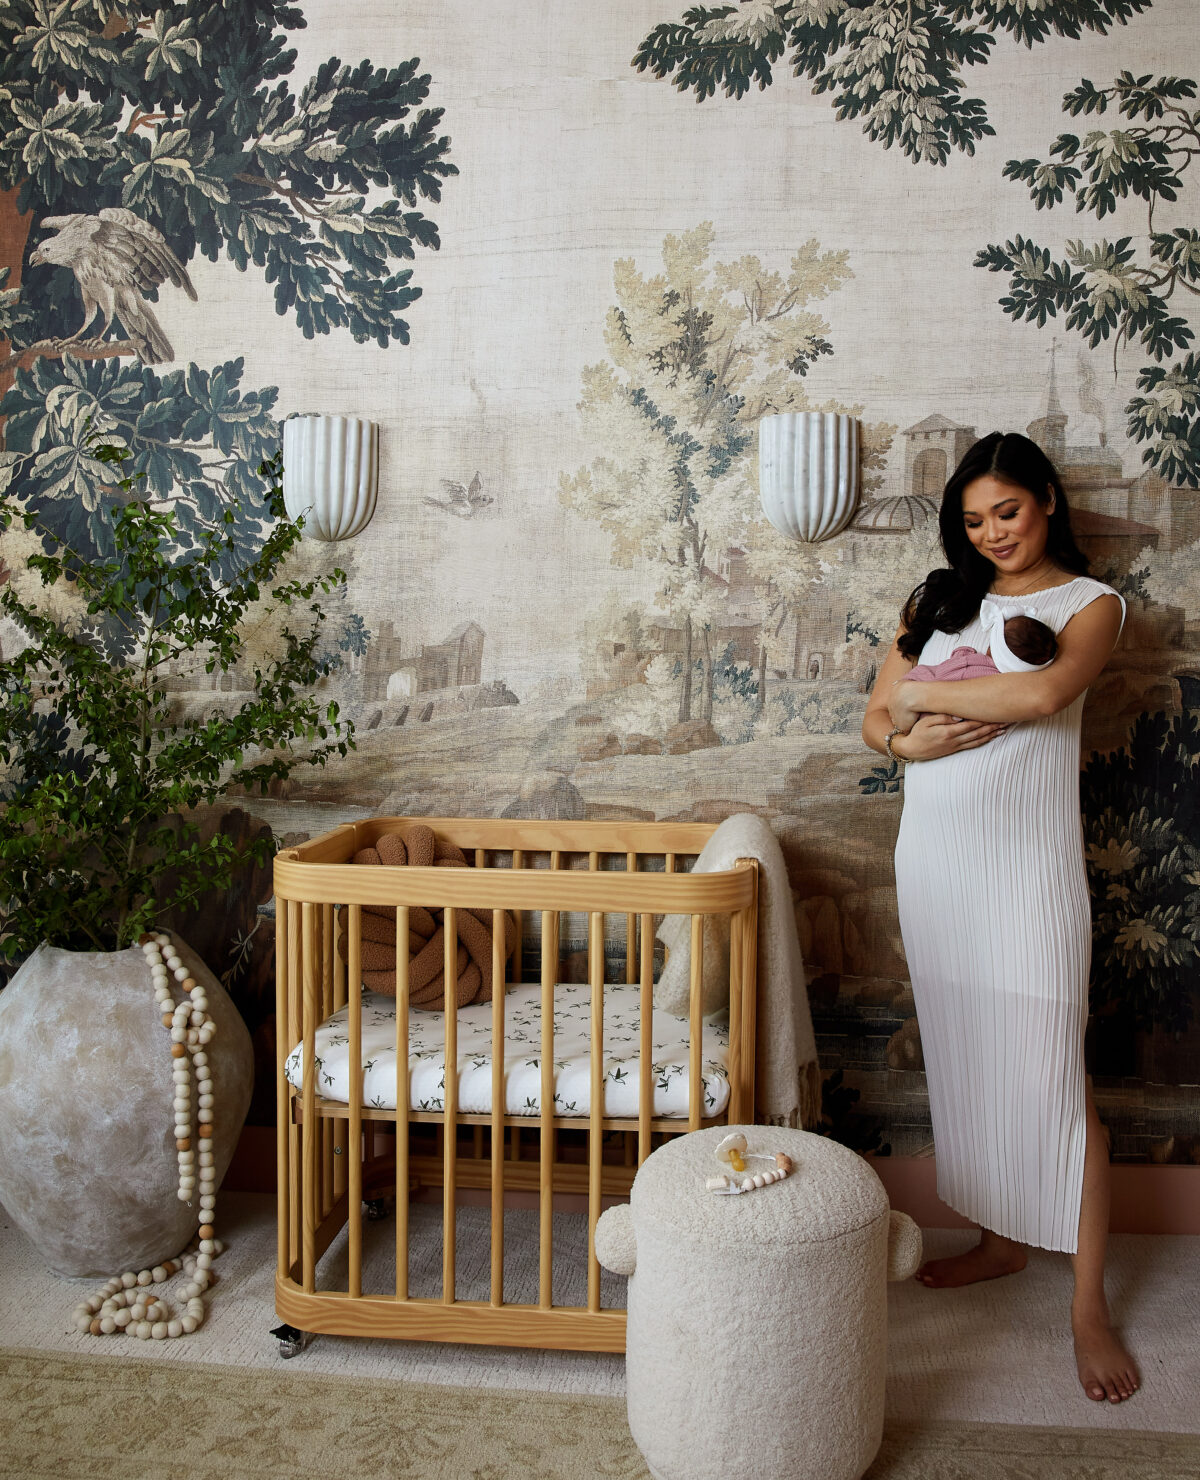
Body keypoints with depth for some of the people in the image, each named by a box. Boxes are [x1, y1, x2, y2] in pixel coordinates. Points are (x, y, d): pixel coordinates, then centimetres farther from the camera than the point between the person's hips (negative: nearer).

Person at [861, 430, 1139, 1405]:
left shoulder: (1092, 602, 0)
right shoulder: (940, 599, 13)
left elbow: (1048, 692, -21)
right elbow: (876, 721, 8)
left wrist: (924, 694, -11)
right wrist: (916, 742, -14)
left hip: (1027, 861, -4)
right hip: (934, 857, 5)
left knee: (1051, 1076, -3)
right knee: (964, 1060, 12)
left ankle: (1089, 1303, 10)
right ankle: (1000, 1240, 30)